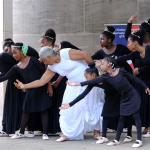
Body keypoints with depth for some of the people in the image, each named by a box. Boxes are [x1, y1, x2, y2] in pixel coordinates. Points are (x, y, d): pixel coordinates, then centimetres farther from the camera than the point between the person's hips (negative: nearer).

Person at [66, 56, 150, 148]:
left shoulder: (121, 71, -15)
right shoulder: (106, 77, -4)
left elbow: (134, 78, -6)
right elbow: (94, 81, -8)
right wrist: (77, 84, -13)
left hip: (133, 96, -5)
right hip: (124, 99, 5)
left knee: (136, 116, -4)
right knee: (122, 119, 10)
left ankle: (139, 140, -3)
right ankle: (117, 140, 16)